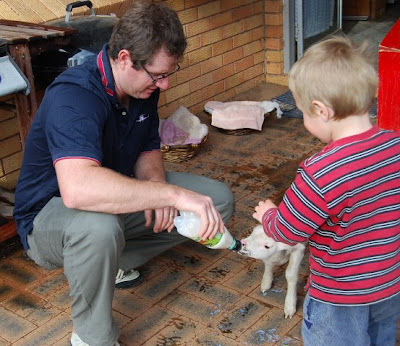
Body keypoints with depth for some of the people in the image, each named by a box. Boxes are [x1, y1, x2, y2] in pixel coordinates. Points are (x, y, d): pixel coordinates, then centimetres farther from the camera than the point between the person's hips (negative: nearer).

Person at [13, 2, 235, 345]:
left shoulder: (143, 85, -7)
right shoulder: (73, 97, -33)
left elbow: (149, 149, 7)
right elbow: (77, 188, -50)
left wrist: (154, 184, -16)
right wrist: (172, 193, -49)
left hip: (118, 198, 8)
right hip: (49, 215, -7)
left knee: (219, 199, -4)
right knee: (97, 226, -44)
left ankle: (115, 262, 4)